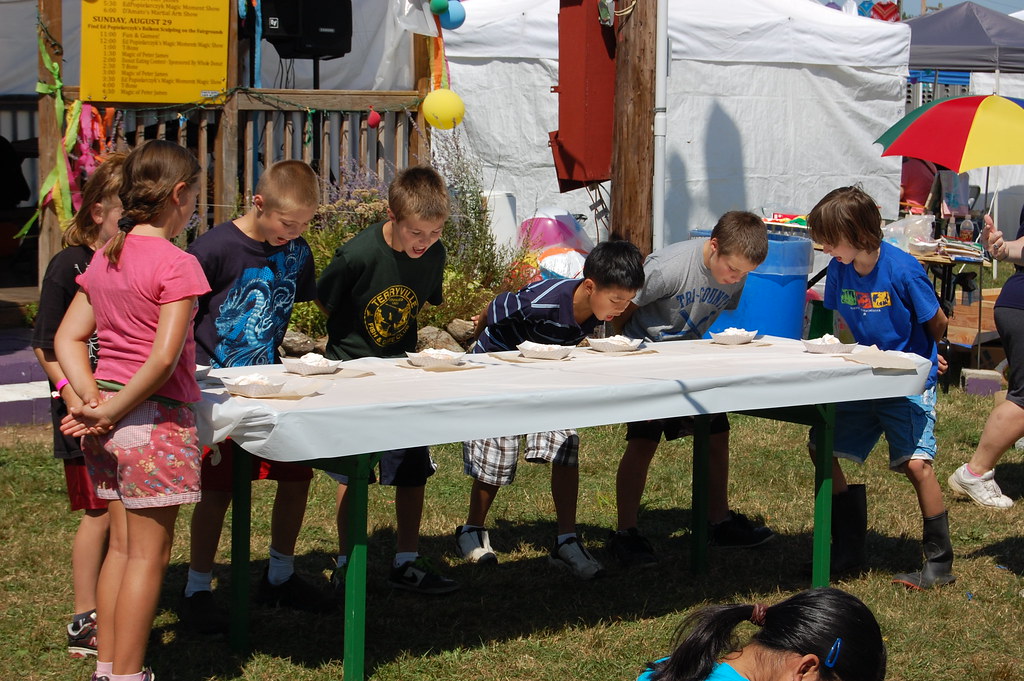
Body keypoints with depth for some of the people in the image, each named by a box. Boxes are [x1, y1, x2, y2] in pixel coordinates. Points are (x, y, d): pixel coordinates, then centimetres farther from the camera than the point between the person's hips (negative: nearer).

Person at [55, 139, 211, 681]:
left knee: (121, 546, 16)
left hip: (111, 427, 7)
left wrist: (94, 401, -4)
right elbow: (164, 357, -22)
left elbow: (67, 340, 6)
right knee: (149, 554, 1)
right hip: (157, 420, -7)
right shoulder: (175, 264, -14)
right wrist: (116, 409, -14)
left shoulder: (104, 259, 8)